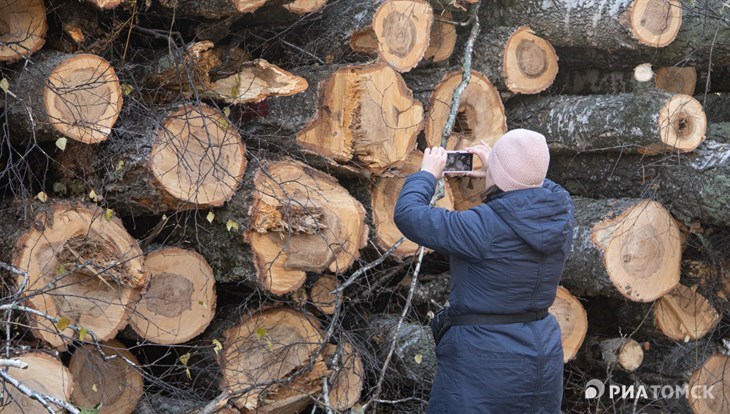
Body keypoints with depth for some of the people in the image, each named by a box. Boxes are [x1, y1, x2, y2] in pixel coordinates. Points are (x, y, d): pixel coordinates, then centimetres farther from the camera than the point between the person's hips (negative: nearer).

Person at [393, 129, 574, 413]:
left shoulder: (485, 227, -22)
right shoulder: (561, 213, -4)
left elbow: (408, 215, -15)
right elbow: (539, 190, 22)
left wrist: (427, 175, 0)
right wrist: (501, 173, 20)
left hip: (486, 360, -6)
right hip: (544, 354, 7)